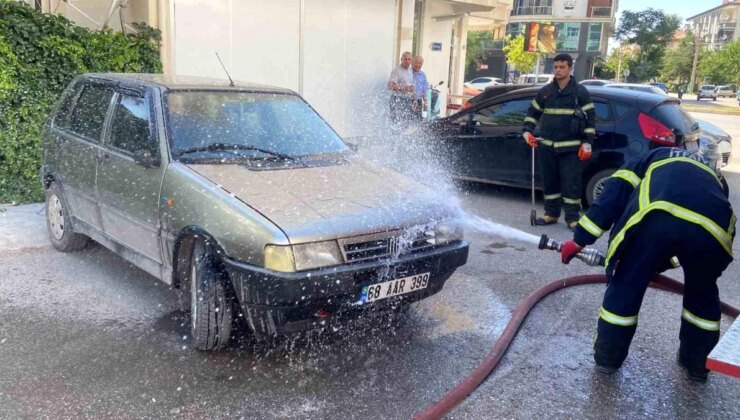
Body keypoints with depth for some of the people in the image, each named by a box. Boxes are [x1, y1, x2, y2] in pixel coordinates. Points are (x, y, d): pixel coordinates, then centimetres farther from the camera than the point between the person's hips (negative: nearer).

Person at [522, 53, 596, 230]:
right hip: (547, 146, 4)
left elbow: (590, 118, 0)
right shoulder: (545, 91, 9)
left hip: (571, 148, -4)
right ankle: (551, 213, 21)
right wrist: (527, 131, 1)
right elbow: (533, 112, 17)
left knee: (571, 183, -3)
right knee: (550, 181, 10)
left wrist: (587, 143, -7)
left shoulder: (580, 92, -1)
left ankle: (572, 217, 5)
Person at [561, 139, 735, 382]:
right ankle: (697, 363, 42)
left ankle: (607, 357, 29)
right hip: (713, 226, 3)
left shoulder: (658, 157, 37)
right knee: (702, 294, 30)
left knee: (626, 286, 18)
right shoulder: (715, 176, 43)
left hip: (655, 215, -3)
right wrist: (658, 262, 50)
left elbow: (615, 193, 21)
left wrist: (579, 240, 20)